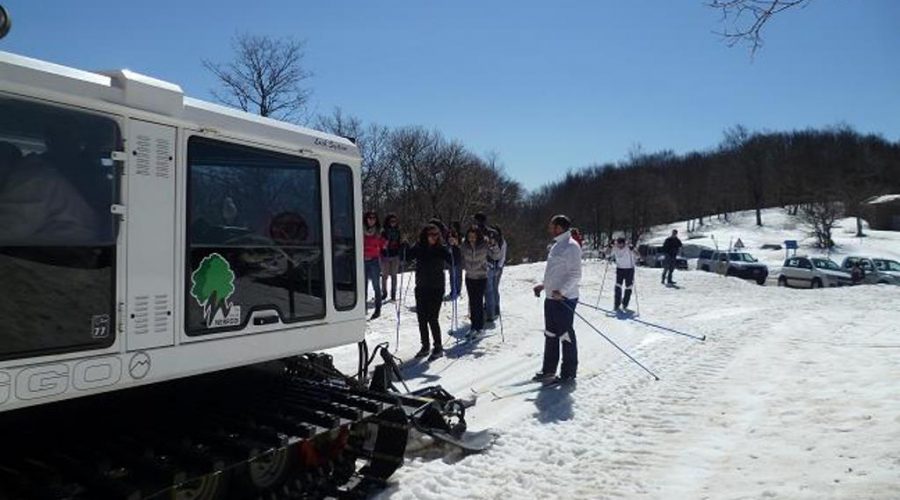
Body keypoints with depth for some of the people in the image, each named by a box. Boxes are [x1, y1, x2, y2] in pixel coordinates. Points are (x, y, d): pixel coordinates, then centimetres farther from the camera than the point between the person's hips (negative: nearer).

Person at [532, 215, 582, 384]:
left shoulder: (571, 246, -15)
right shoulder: (556, 245, 16)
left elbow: (575, 275, -20)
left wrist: (562, 291, -30)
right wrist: (543, 285, 16)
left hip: (564, 299, -10)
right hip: (551, 298, 10)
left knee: (566, 335, 0)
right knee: (550, 334, 15)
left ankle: (569, 373, 11)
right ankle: (549, 370, 25)